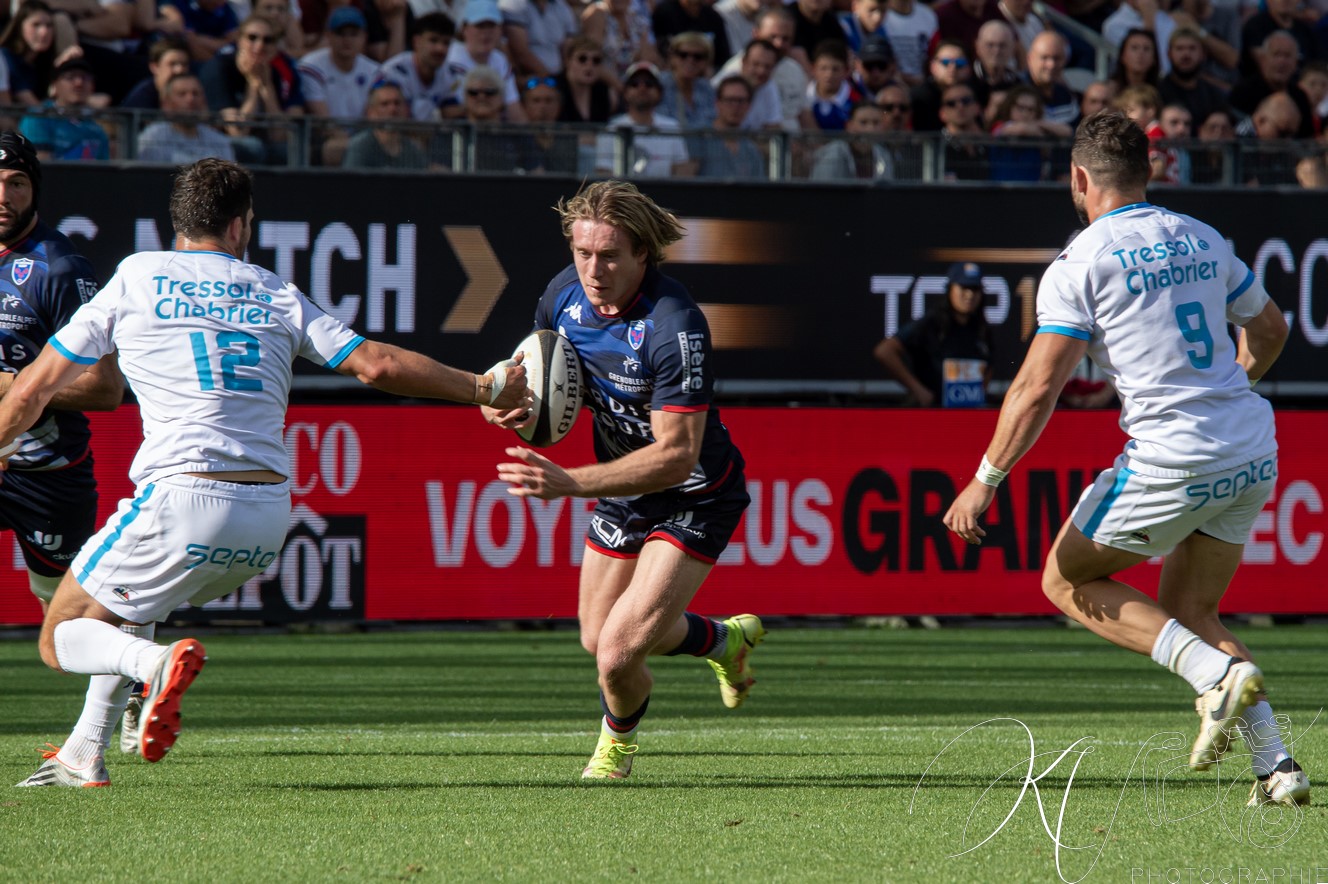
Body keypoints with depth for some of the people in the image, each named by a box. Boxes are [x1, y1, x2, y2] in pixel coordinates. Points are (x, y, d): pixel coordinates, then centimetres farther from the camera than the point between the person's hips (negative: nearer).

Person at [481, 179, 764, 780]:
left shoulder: (675, 328, -34)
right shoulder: (566, 293, -12)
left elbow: (676, 455, -34)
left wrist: (570, 483, -42)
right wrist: (505, 402, -16)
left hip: (694, 501, -7)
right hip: (622, 488, 8)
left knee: (619, 652, -18)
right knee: (598, 637, 22)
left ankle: (619, 735, 19)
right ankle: (726, 640, 50)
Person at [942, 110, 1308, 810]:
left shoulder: (1080, 264, -7)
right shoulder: (1201, 240, 12)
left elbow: (1037, 388, -12)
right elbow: (1269, 327, 27)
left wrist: (984, 482, -5)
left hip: (1171, 459, -7)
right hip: (1253, 455, 7)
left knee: (1068, 580, 12)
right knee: (1188, 613, 20)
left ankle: (1219, 675, -8)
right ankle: (1276, 765, 3)